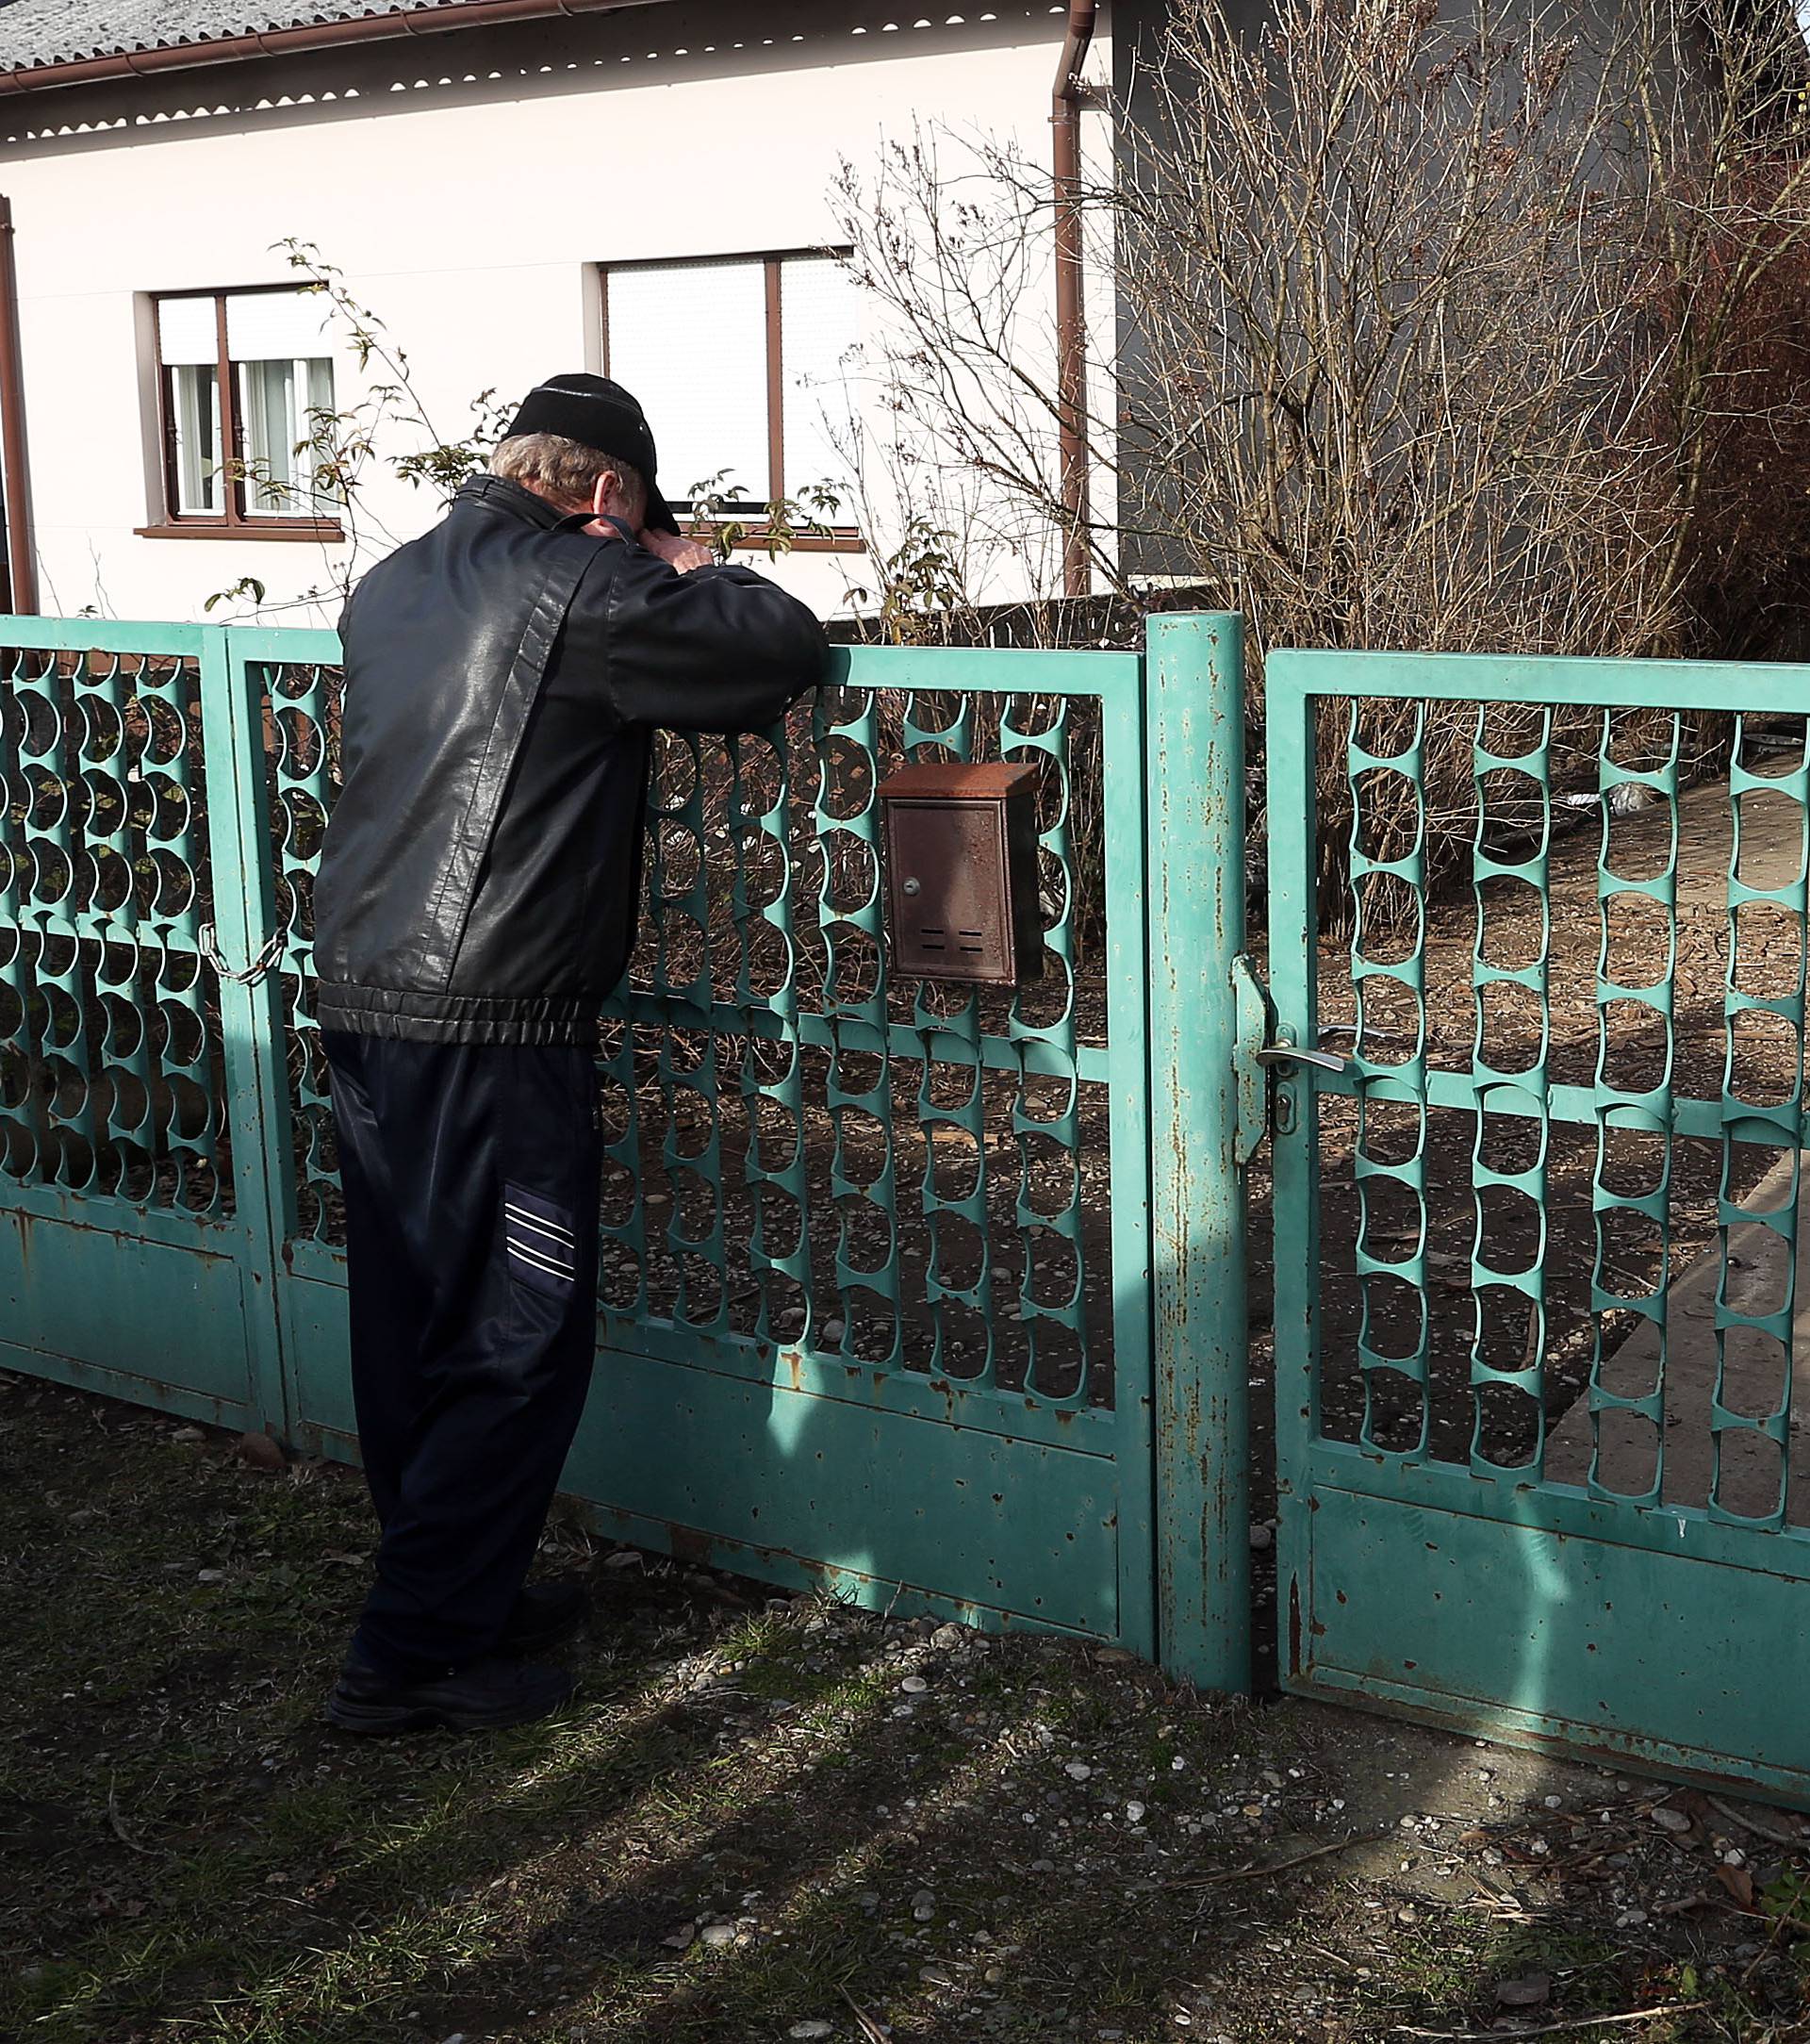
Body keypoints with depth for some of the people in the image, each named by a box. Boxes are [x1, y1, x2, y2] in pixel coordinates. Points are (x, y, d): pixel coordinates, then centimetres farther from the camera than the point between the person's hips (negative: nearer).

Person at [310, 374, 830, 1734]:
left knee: (412, 1328, 16)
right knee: (520, 1344, 2)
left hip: (360, 1002, 9)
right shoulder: (580, 591, -12)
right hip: (490, 1032, -9)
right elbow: (792, 650, -8)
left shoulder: (393, 585, 13)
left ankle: (464, 1595, 30)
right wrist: (697, 572, 10)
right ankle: (419, 1652, 7)